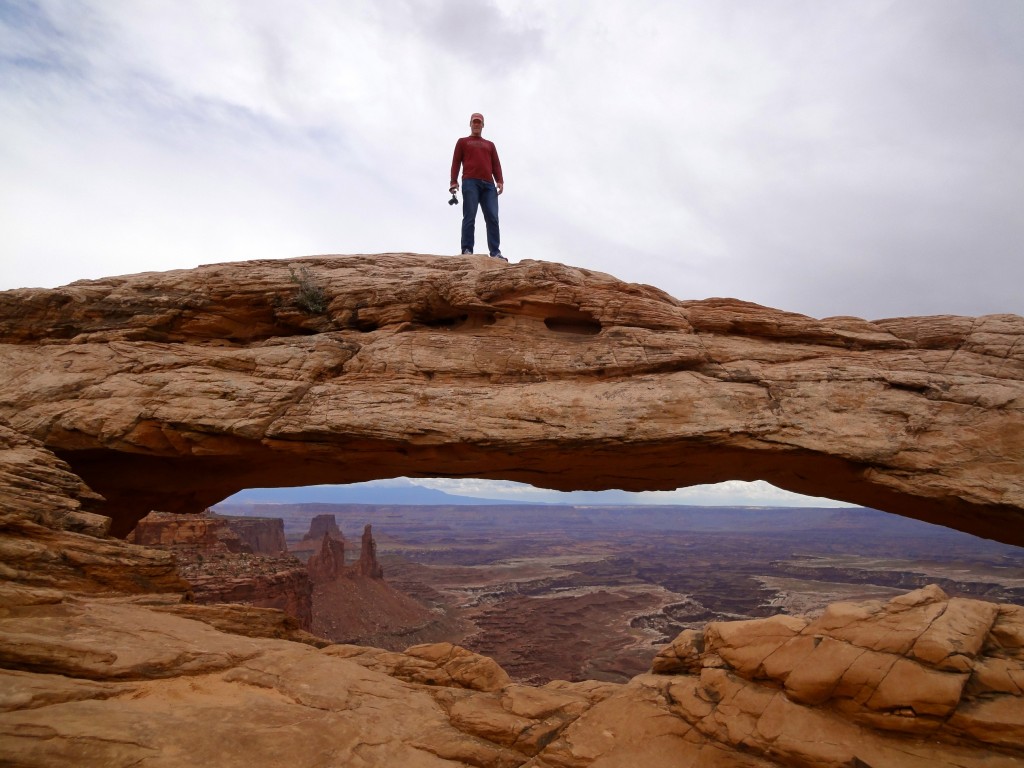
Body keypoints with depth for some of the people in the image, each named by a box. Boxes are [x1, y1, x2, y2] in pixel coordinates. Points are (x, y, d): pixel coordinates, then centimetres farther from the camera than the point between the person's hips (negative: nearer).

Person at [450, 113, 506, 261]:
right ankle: (467, 250, -17)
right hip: (470, 182, -2)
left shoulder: (490, 145, 30)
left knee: (492, 218, -10)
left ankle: (495, 252, -16)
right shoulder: (462, 142, 22)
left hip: (488, 184, 3)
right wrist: (453, 181, -4)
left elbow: (496, 164, 19)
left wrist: (500, 181, 0)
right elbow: (456, 162, 11)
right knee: (469, 217, -13)